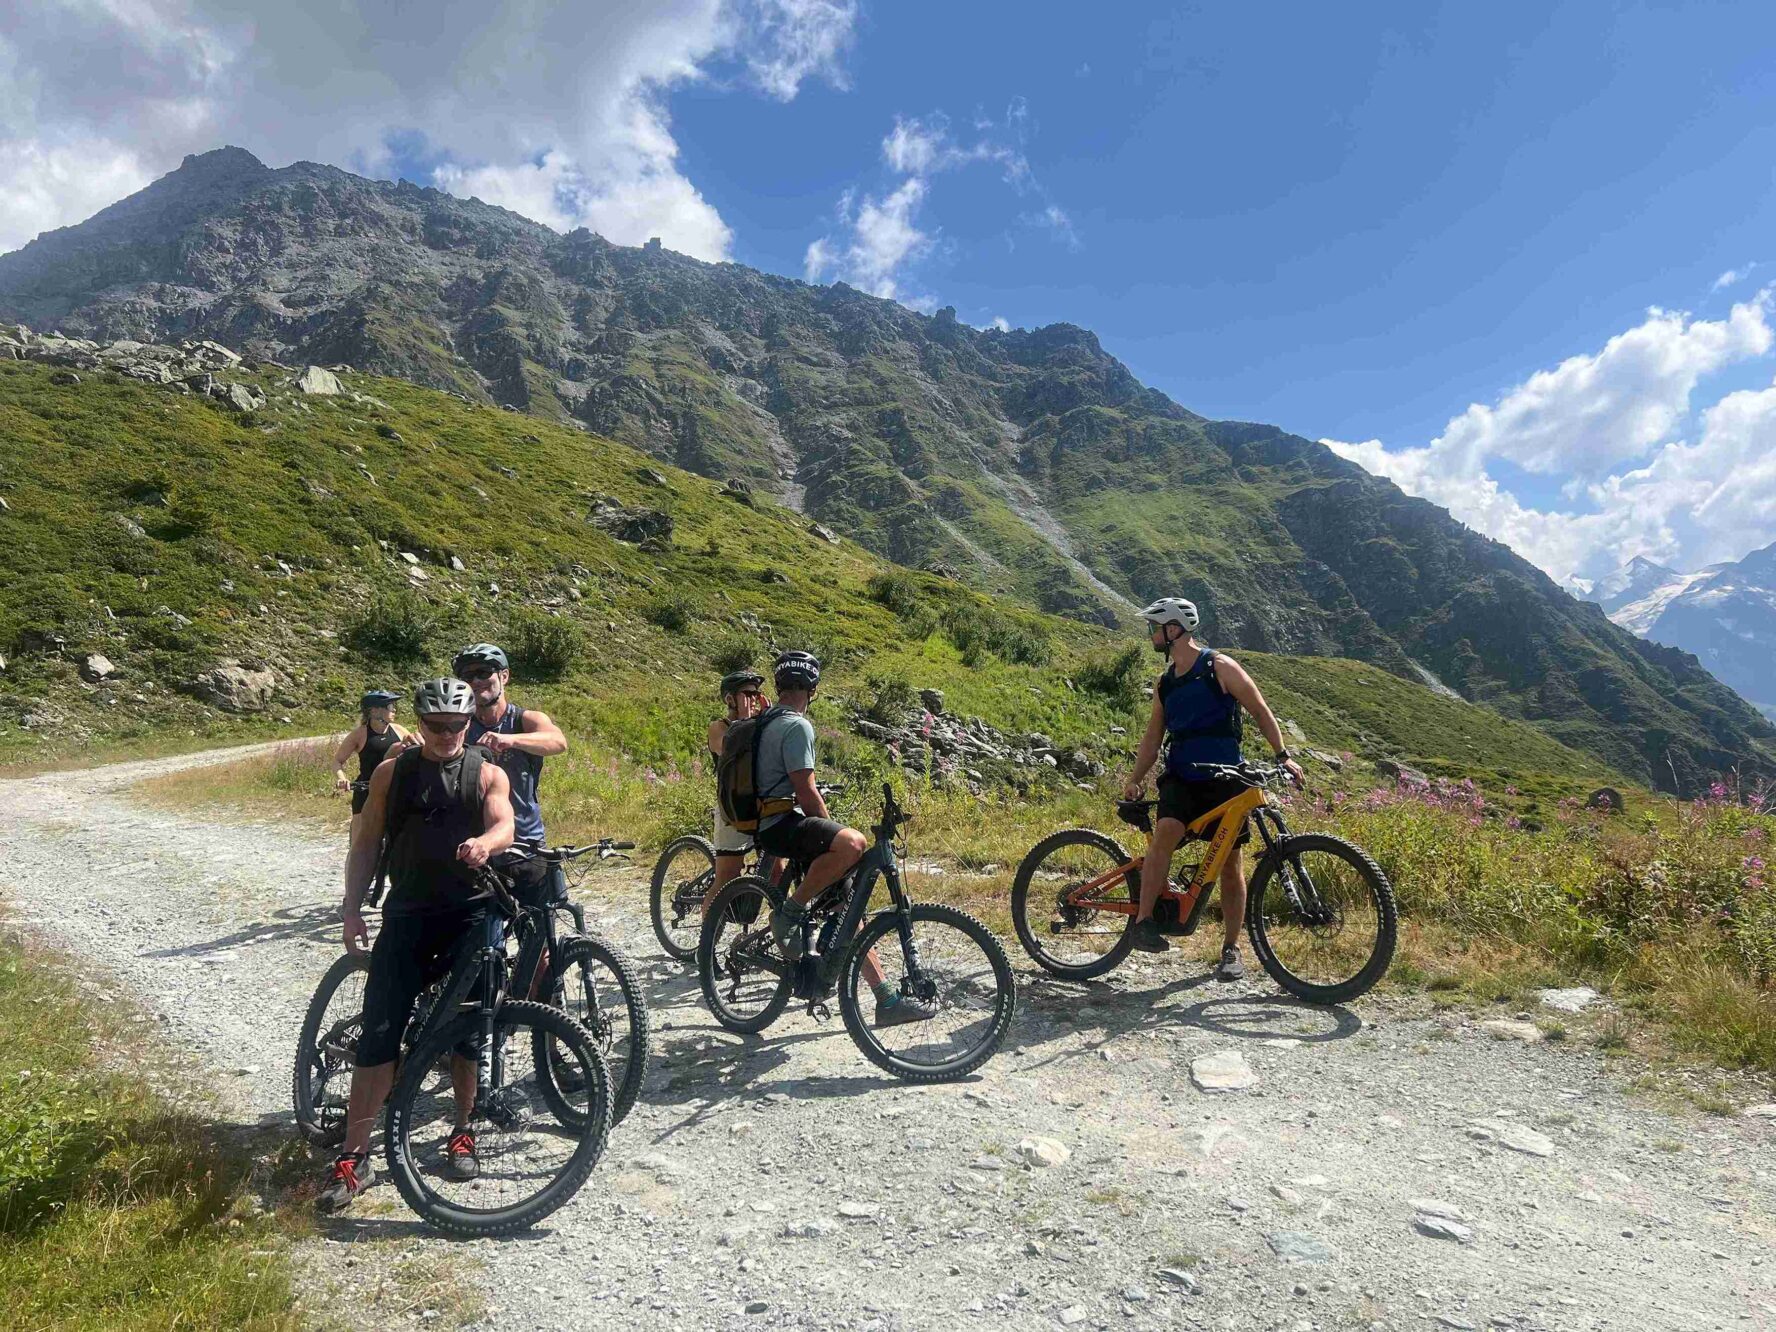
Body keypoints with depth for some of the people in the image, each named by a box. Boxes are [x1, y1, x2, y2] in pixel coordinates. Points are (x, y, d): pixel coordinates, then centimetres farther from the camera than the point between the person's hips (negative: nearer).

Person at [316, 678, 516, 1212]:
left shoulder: (488, 774, 3)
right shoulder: (392, 772, 7)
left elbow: (504, 825, -15)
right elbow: (366, 844, 9)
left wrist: (485, 842, -38)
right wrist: (352, 908, 0)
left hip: (470, 916, -1)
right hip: (407, 914, 1)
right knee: (379, 1033, -5)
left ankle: (462, 1134, 23)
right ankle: (354, 1157, 2)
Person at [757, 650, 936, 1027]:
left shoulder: (768, 723, 18)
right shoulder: (797, 725, -13)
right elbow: (805, 791, -18)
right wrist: (832, 832, -8)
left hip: (769, 823, 10)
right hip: (783, 825, -10)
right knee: (851, 844, -37)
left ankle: (887, 999, 5)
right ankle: (789, 913, -20)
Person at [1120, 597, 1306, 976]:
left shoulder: (1219, 667, -3)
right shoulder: (1166, 682, 12)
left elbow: (1260, 710, -2)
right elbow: (1153, 736, 14)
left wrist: (1283, 755, -11)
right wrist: (1134, 780, 4)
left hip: (1225, 779, -3)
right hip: (1181, 778, 3)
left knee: (1230, 863, 1)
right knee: (1165, 832, -25)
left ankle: (1231, 949, 13)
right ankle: (1143, 921, -23)